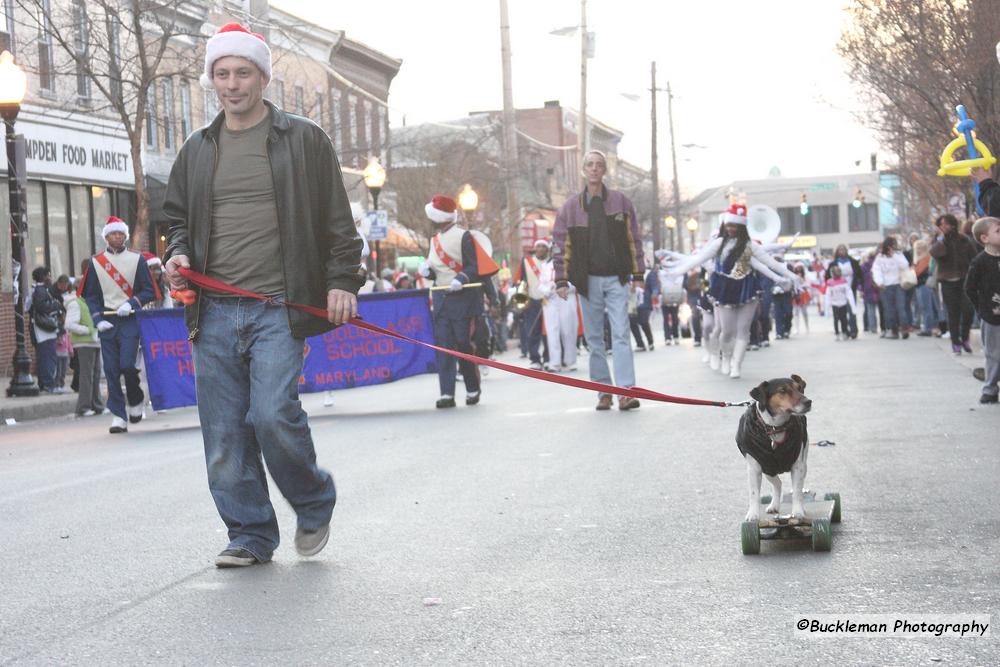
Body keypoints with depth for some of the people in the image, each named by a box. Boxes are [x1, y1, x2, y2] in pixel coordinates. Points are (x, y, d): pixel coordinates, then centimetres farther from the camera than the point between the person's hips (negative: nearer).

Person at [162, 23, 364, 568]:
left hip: (278, 309, -4)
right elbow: (177, 216, 26)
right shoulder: (197, 150, 16)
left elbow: (337, 222, 6)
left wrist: (342, 281, -5)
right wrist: (178, 254, 5)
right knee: (224, 435, 2)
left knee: (273, 415, -16)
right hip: (214, 312, 4)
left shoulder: (303, 140, 5)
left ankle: (314, 504, 11)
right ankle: (250, 536, 14)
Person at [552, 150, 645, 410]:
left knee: (621, 335, -10)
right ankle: (604, 392, 11)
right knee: (594, 338, 5)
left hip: (616, 279, -1)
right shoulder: (570, 207, 5)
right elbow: (561, 245, 6)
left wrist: (638, 274, 5)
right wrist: (561, 280, 0)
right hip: (588, 280, 1)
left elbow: (633, 239, 8)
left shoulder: (621, 202, 5)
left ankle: (626, 391, -15)